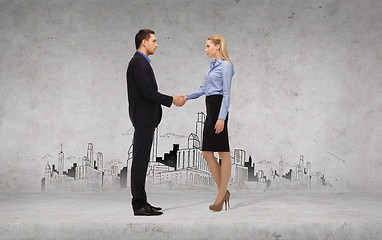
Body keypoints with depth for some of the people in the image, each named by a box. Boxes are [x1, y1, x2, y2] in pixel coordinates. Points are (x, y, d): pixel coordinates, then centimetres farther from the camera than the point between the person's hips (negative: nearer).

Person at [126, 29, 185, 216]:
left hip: (144, 118, 11)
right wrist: (172, 100, -14)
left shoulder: (140, 62, 20)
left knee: (141, 160, 11)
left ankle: (140, 202, 17)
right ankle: (139, 205, -4)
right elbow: (148, 92, -20)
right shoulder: (139, 62, -13)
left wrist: (172, 99, 16)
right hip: (143, 118, -11)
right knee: (140, 160, -8)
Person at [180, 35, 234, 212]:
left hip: (219, 107, -10)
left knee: (223, 152, -4)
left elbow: (226, 93, -13)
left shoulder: (226, 65, -7)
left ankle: (221, 196, 1)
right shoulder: (212, 66, 20)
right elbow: (203, 89, 21)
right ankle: (223, 191, 14)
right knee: (207, 152, 6)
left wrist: (221, 118, -19)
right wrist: (187, 96, 4)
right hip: (210, 109, 10)